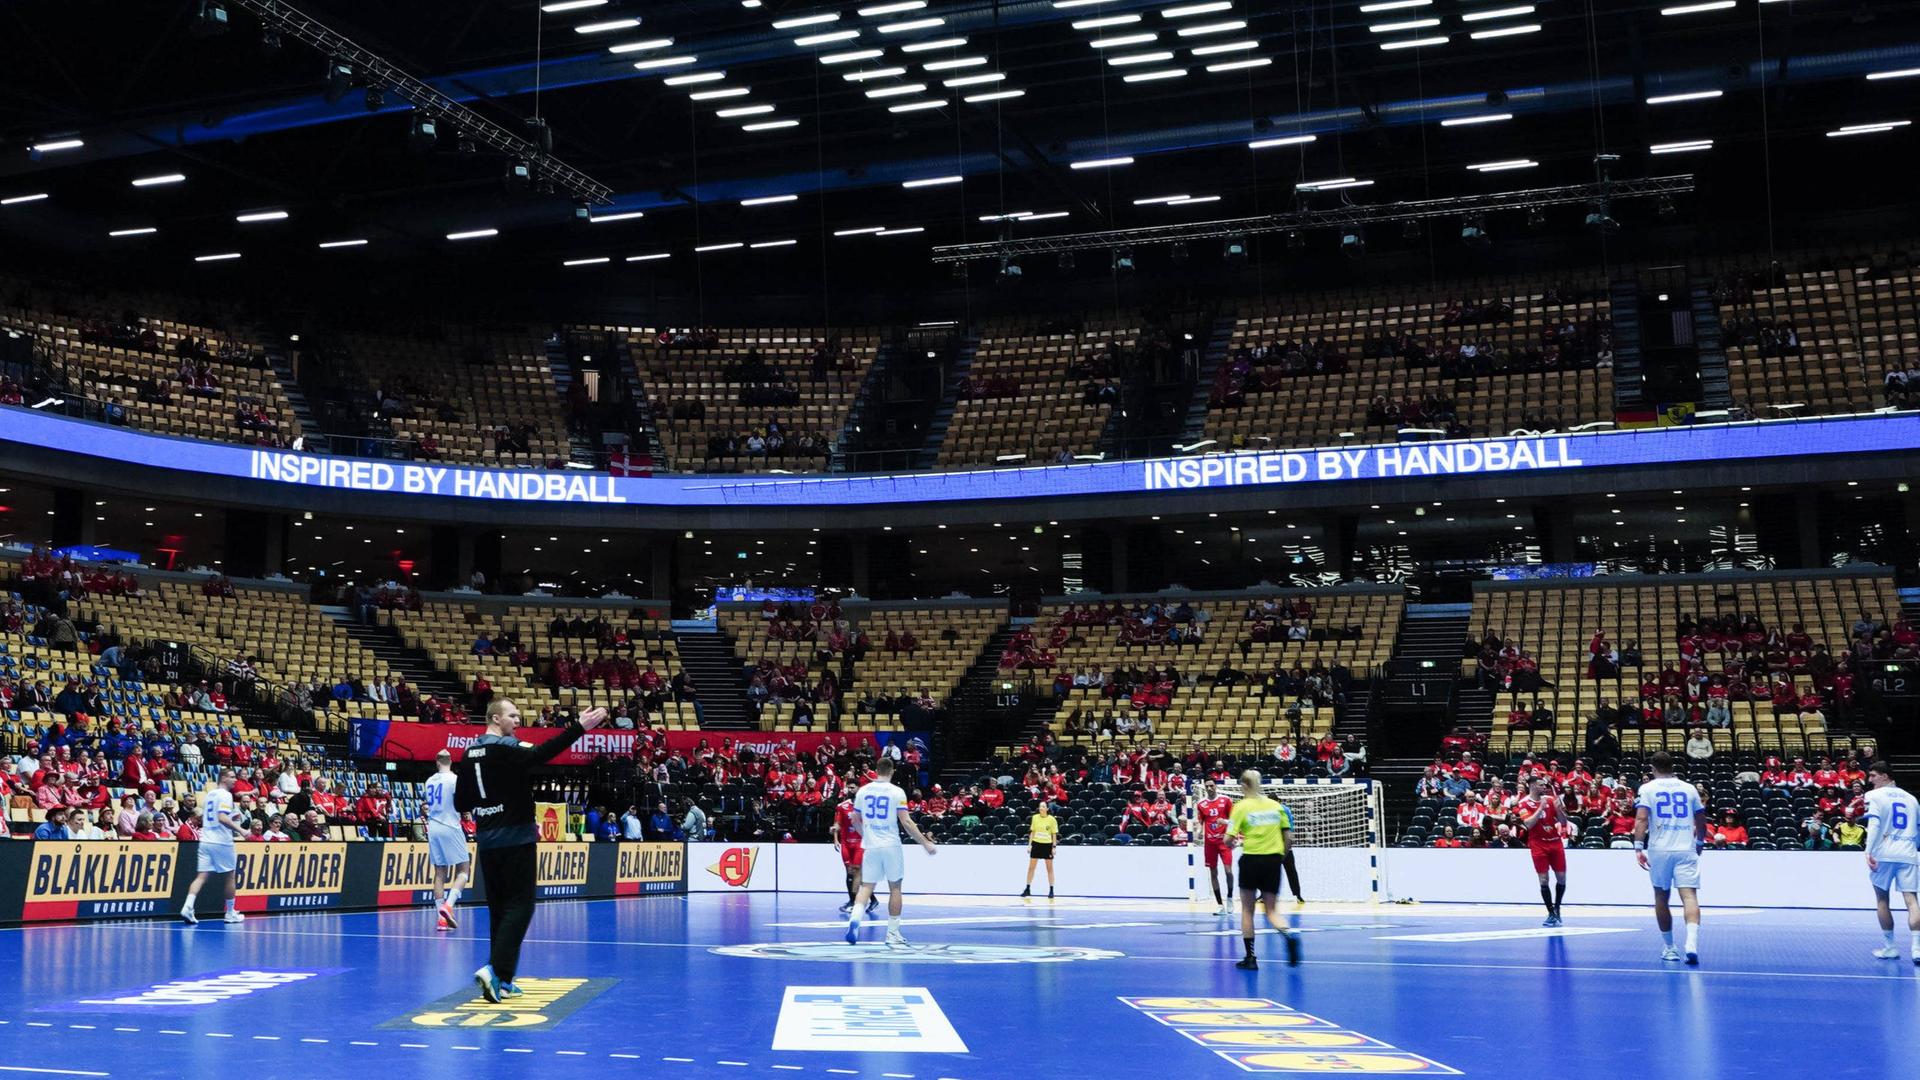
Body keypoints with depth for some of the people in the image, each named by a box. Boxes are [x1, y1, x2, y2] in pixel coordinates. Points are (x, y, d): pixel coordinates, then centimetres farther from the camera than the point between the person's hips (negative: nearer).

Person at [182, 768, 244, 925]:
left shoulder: (209, 794, 16)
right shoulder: (225, 795, -9)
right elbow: (222, 818, -22)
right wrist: (239, 829, -23)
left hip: (205, 840, 6)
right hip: (222, 842, -6)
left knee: (202, 876, -1)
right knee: (229, 876, 8)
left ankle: (188, 907, -20)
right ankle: (230, 913, 16)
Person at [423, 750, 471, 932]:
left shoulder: (430, 781, 9)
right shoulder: (454, 779, -9)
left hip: (433, 827, 6)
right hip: (450, 827, -6)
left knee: (440, 872, 8)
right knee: (463, 870, 2)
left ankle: (441, 918, 4)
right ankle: (448, 905, -19)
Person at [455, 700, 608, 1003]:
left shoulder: (470, 753, 11)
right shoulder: (504, 748, -13)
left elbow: (460, 803, 15)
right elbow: (540, 755, -31)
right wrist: (579, 727, -35)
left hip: (487, 841, 8)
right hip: (515, 839, -8)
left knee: (499, 909, 12)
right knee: (519, 906, -4)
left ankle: (502, 981, 13)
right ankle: (495, 969, -17)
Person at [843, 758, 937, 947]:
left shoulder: (862, 791, 4)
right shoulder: (897, 792, -7)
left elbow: (855, 821, 13)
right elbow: (906, 822, -12)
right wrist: (925, 843, -5)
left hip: (870, 846, 3)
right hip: (891, 846, -3)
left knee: (866, 886, 6)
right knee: (895, 888, 10)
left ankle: (854, 918, -20)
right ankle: (893, 933, 11)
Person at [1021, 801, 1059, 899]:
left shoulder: (1052, 819, -8)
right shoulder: (1035, 817, 0)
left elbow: (1054, 834, -4)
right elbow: (1032, 832, 7)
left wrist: (1054, 847, -8)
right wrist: (1029, 844, 3)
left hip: (1047, 845, -3)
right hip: (1036, 844, 3)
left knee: (1049, 868, 5)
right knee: (1031, 867, 4)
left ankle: (1051, 890, 11)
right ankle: (1028, 889, 11)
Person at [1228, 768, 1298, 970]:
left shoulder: (1241, 806, -5)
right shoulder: (1275, 805, 6)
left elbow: (1229, 839, -9)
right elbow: (1287, 835, 5)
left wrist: (1236, 842, 13)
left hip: (1251, 860, -3)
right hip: (1273, 860, 3)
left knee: (1247, 910, 11)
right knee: (1272, 910, 9)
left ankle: (1250, 958, 11)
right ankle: (1289, 937, -20)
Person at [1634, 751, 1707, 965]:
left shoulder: (1647, 788, 4)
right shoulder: (1689, 789, 12)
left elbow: (1641, 818, -10)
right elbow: (1701, 821, 17)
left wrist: (1638, 847, -14)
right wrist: (1699, 843, 34)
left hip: (1659, 850, -1)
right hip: (1686, 850, 1)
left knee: (1661, 898, 14)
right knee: (1689, 895, -10)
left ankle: (1669, 948, 20)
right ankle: (1692, 943, -31)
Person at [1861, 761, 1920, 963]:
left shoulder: (1875, 795, 1)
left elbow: (1874, 824, -12)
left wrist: (1868, 852, -18)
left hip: (1884, 854, -3)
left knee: (1882, 899, 10)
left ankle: (1889, 947, 13)